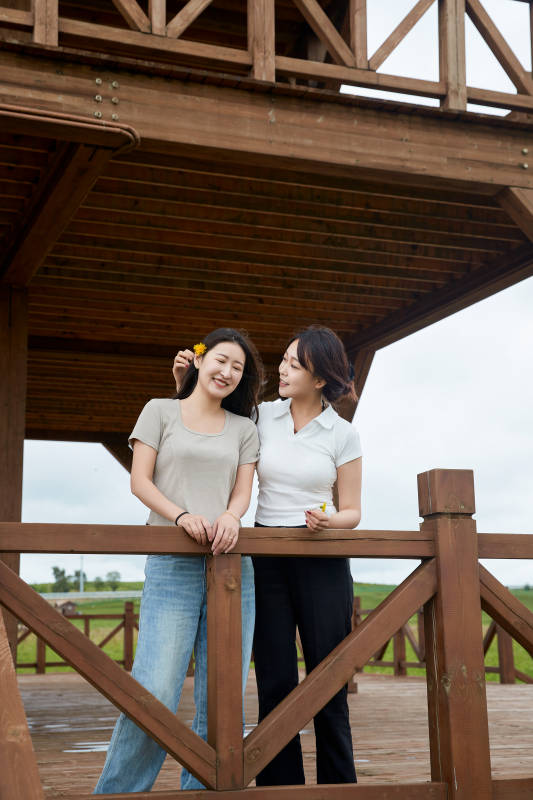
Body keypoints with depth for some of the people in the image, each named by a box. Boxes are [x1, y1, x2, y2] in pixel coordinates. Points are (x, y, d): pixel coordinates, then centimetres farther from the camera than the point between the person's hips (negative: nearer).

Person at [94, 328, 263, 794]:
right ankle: (116, 791, 3)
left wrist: (230, 516, -12)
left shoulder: (243, 428, 19)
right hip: (172, 563, -3)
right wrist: (182, 516, -13)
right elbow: (140, 481, 4)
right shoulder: (160, 411, 12)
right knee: (155, 693, -13)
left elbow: (243, 489, 12)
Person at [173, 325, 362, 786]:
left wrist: (328, 521, -18)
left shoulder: (343, 435, 0)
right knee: (275, 685, 0)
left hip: (322, 562, -2)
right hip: (266, 561, 2)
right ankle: (281, 786, 7)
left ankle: (339, 786, 10)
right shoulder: (262, 417, 5)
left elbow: (352, 512, 4)